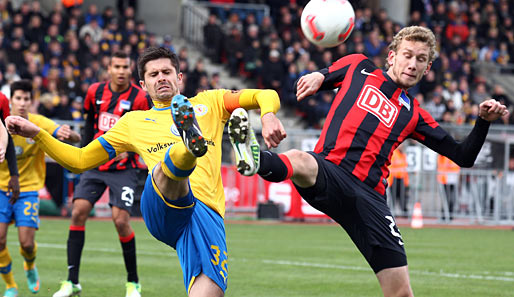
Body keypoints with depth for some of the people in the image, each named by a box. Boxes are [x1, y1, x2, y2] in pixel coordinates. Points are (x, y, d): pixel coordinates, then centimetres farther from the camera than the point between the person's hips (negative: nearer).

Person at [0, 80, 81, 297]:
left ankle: (30, 267, 30)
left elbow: (76, 139, -16)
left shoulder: (39, 124, -10)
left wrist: (68, 134, -41)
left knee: (27, 243, -8)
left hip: (28, 189, 0)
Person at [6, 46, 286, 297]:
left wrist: (268, 115, -4)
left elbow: (266, 96, 20)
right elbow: (80, 160, 30)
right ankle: (191, 144, -71)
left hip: (208, 212, 1)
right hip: (160, 211, -1)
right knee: (170, 164, -39)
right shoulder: (133, 122, 28)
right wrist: (37, 134, 18)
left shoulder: (209, 103, 27)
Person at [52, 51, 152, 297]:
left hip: (122, 168, -4)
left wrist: (129, 149, -18)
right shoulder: (95, 91, 3)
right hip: (95, 164, 4)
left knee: (121, 219, -13)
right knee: (78, 211, -8)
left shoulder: (139, 98, -9)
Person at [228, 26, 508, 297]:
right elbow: (305, 84, 28)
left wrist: (484, 120, 6)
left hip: (369, 198, 3)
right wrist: (317, 77, 3)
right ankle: (254, 159, -70)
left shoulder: (414, 115, 22)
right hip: (328, 173, -3)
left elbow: (463, 157, 23)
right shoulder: (358, 67, 18)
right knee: (298, 161, -41)